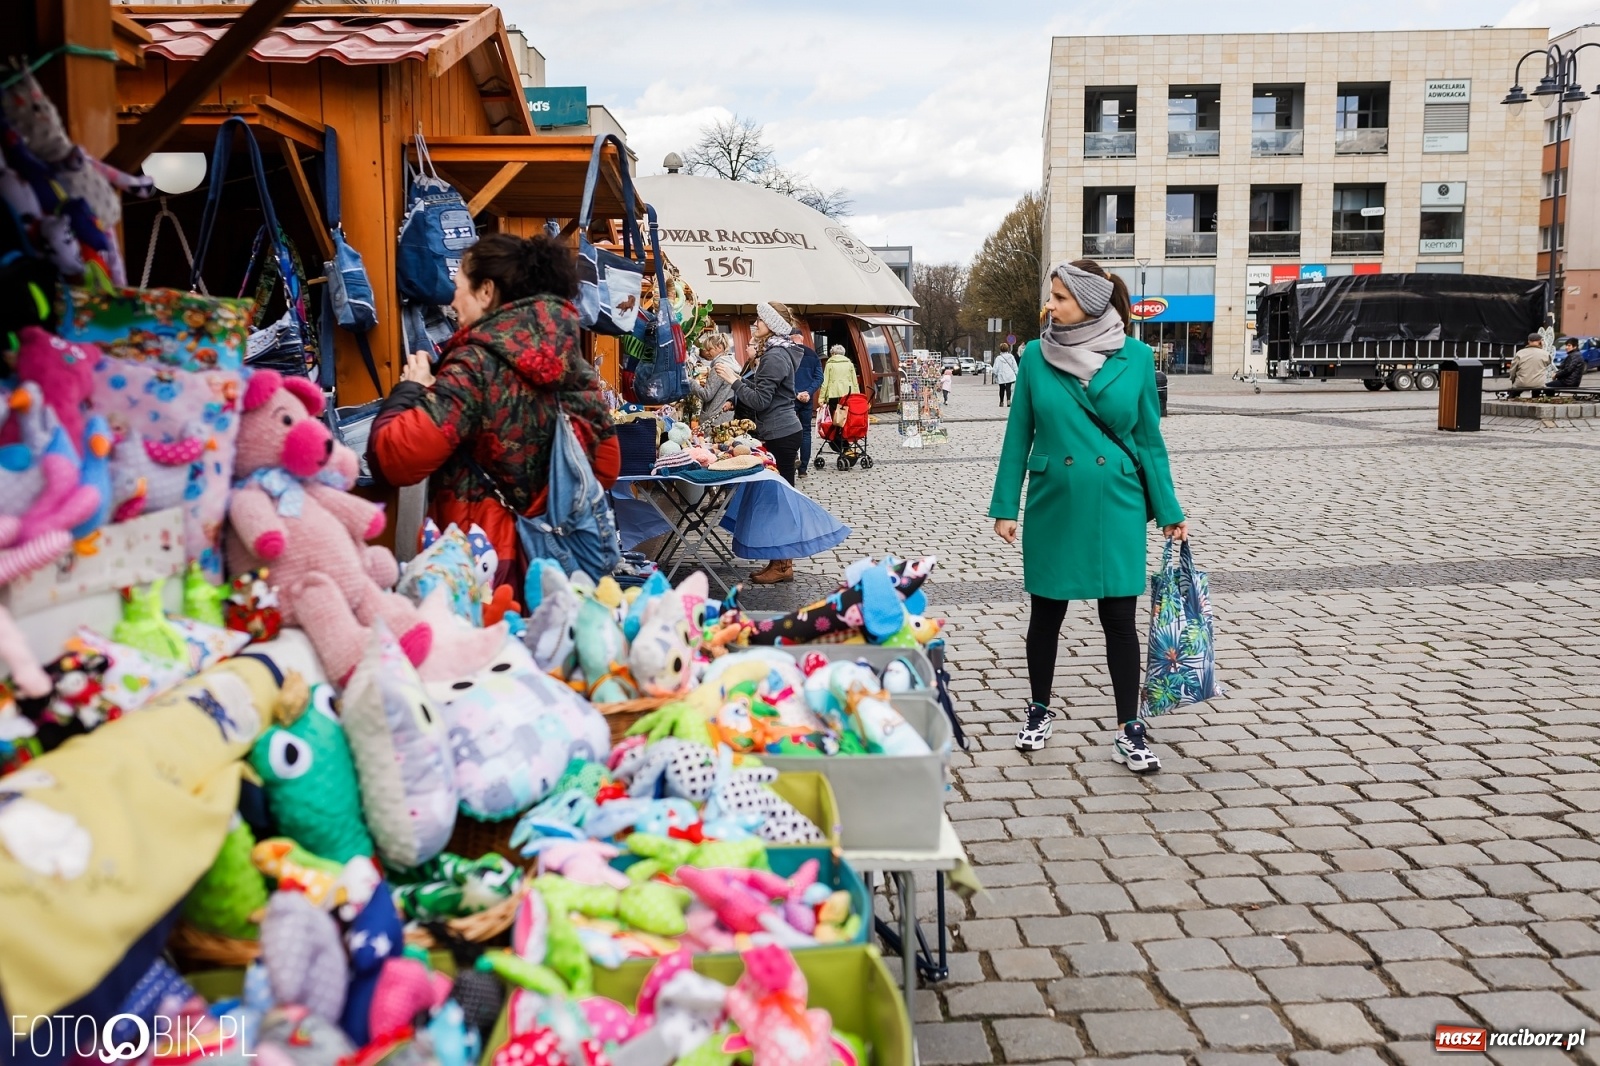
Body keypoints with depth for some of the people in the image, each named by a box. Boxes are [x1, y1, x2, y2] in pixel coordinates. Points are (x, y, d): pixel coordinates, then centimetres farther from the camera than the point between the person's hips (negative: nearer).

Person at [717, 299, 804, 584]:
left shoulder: (775, 356, -16)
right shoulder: (775, 351, 16)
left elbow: (761, 400, -20)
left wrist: (734, 380, -13)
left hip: (780, 435, -10)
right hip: (780, 432, 10)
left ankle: (782, 565, 0)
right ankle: (780, 561, 18)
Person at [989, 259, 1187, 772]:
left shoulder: (1136, 356, -4)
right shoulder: (1037, 355, -3)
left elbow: (1149, 438, 2)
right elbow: (1019, 435, 2)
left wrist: (1169, 511, 3)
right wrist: (1005, 506, 1)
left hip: (1116, 506, -1)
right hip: (1053, 505, 1)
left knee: (1119, 616, 3)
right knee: (1046, 612, 11)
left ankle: (1128, 731, 12)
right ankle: (1039, 711, 31)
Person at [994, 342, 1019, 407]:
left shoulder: (998, 358, -6)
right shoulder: (1011, 357, 1)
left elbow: (995, 369, -5)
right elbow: (1015, 367, 4)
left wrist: (995, 377, 4)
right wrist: (1016, 374, 11)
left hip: (1001, 377, -1)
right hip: (1010, 376, 1)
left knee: (1002, 389, 12)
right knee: (1008, 388, -3)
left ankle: (1001, 402, 23)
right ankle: (1008, 400, -24)